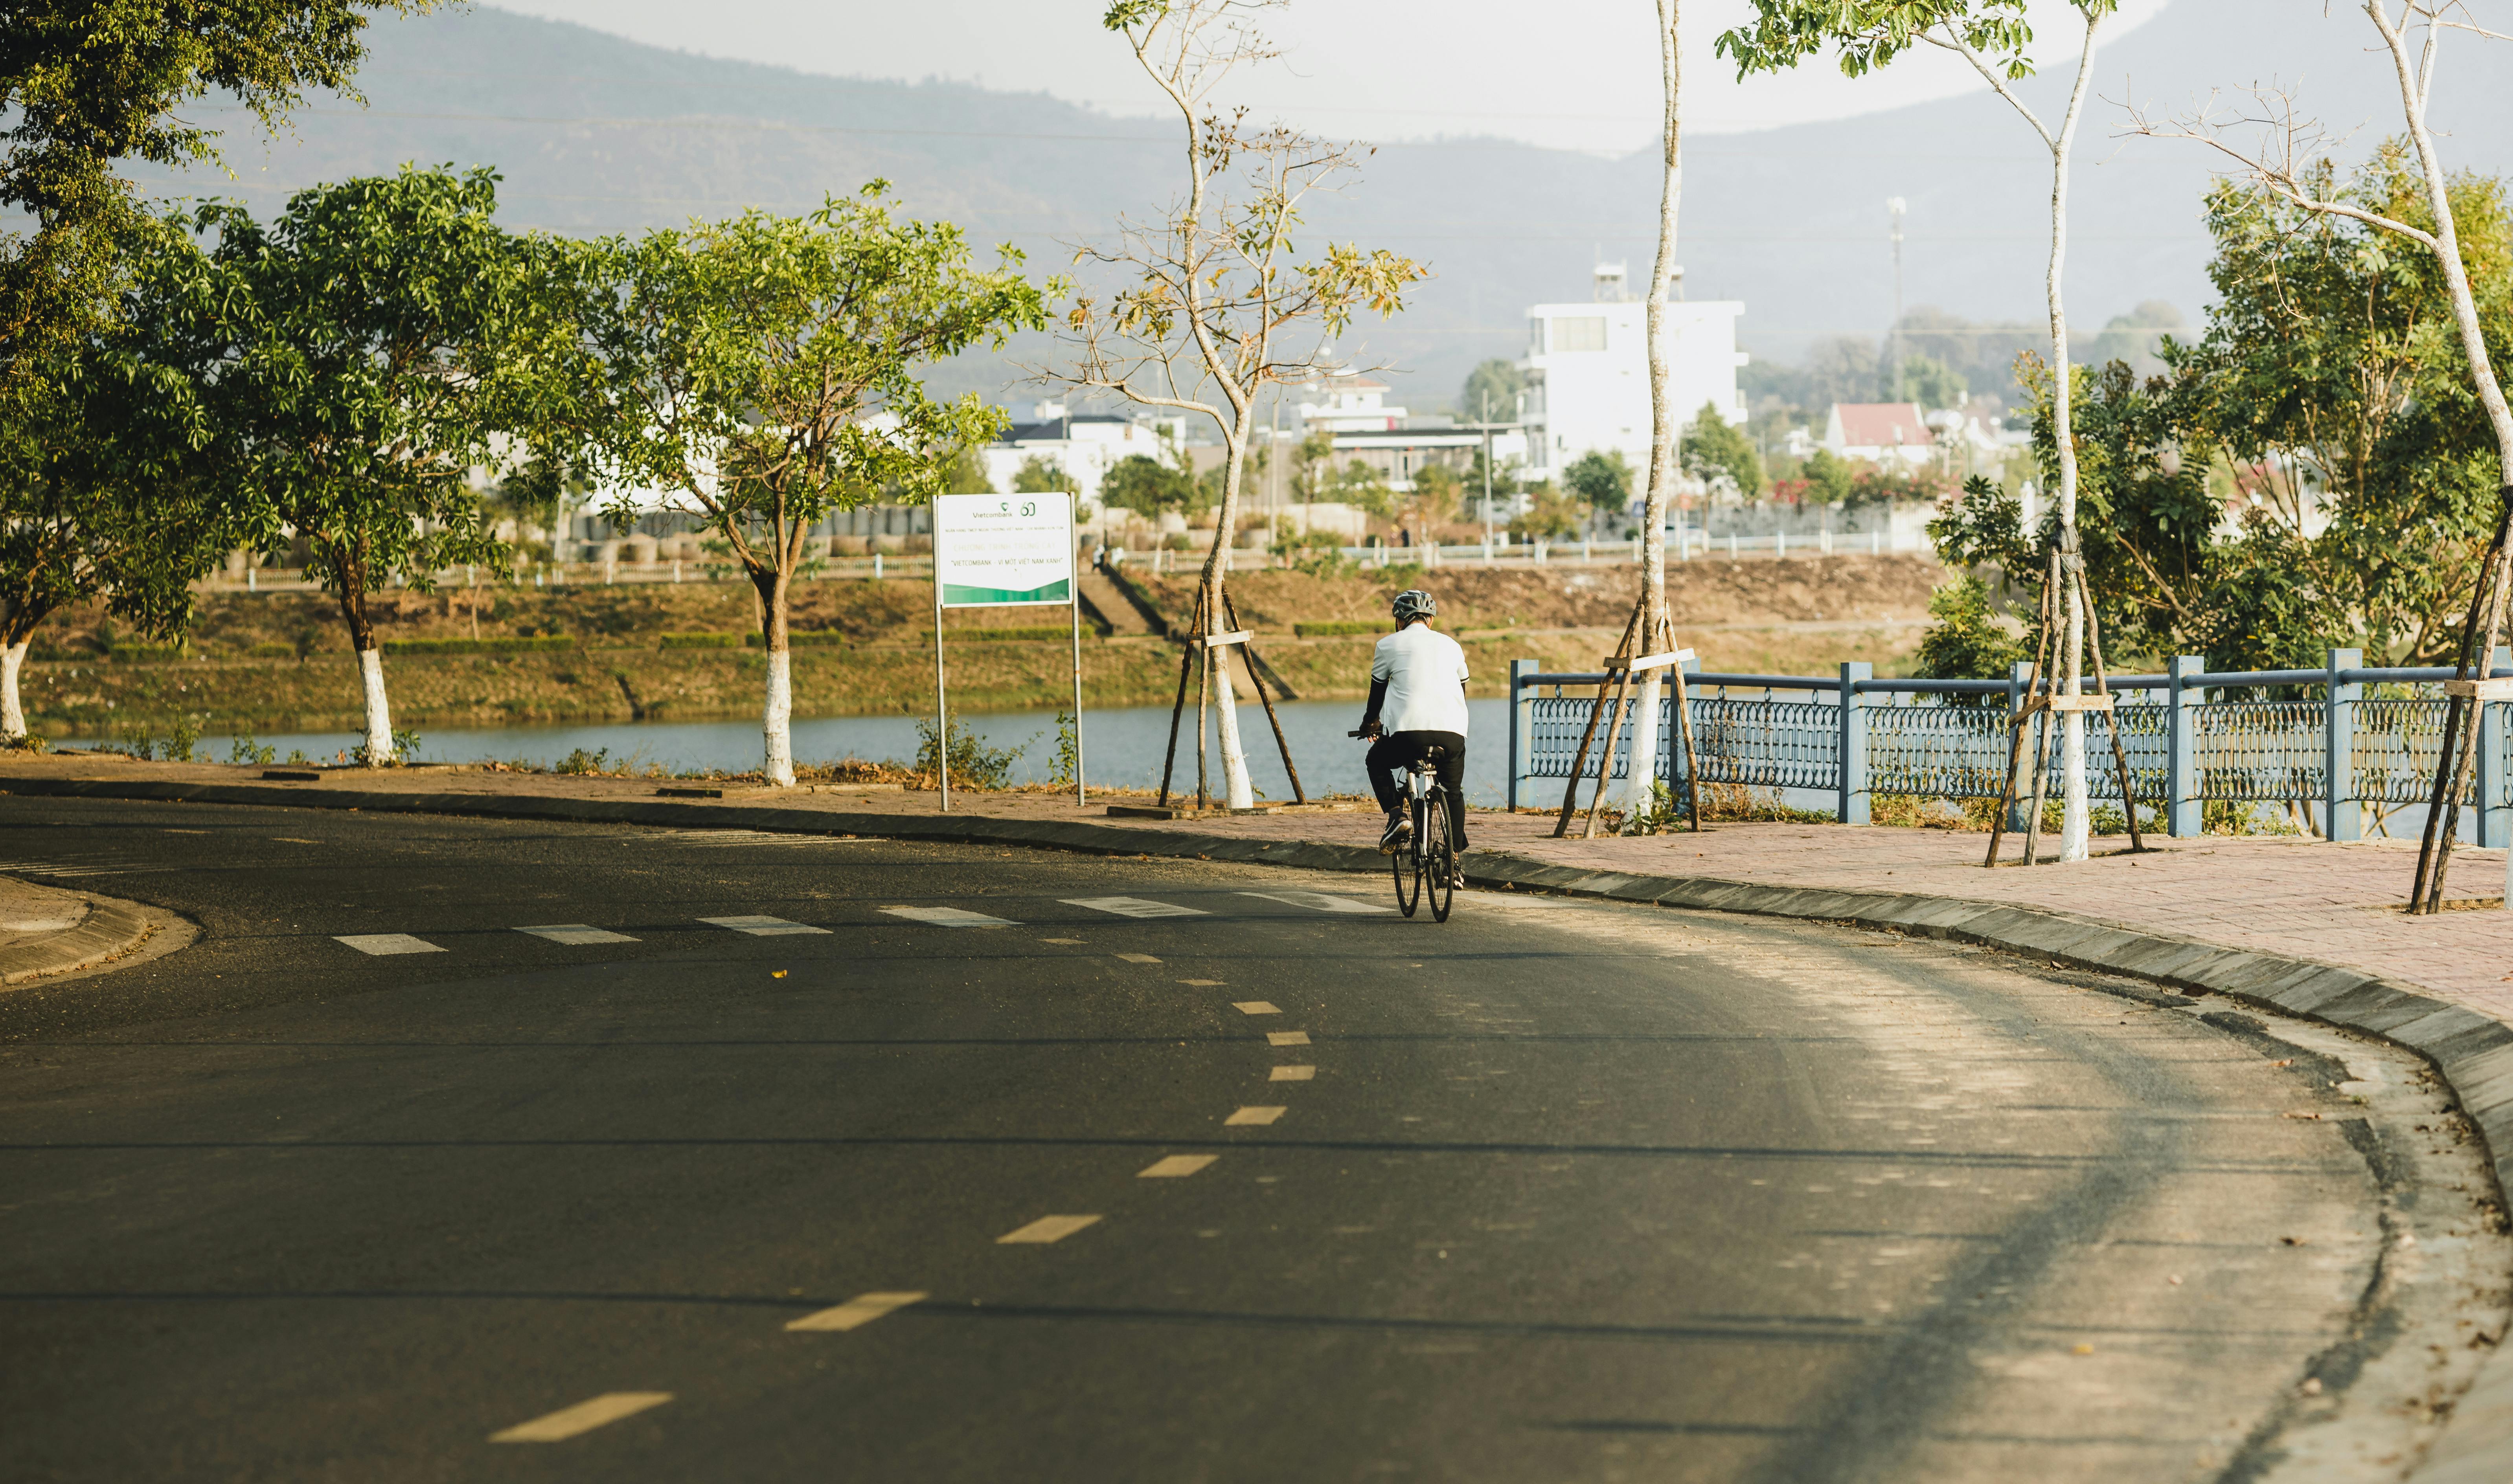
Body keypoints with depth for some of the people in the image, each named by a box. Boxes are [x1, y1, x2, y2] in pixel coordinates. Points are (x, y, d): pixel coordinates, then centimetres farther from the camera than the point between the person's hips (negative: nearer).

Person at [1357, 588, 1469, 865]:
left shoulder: (1389, 645, 11)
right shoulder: (1450, 645, 22)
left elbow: (1377, 690, 23)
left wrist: (1371, 722, 42)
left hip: (1408, 731, -3)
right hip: (1453, 734, 3)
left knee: (1377, 762, 26)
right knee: (1453, 792, 23)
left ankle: (1396, 814, 4)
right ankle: (1455, 858, 19)